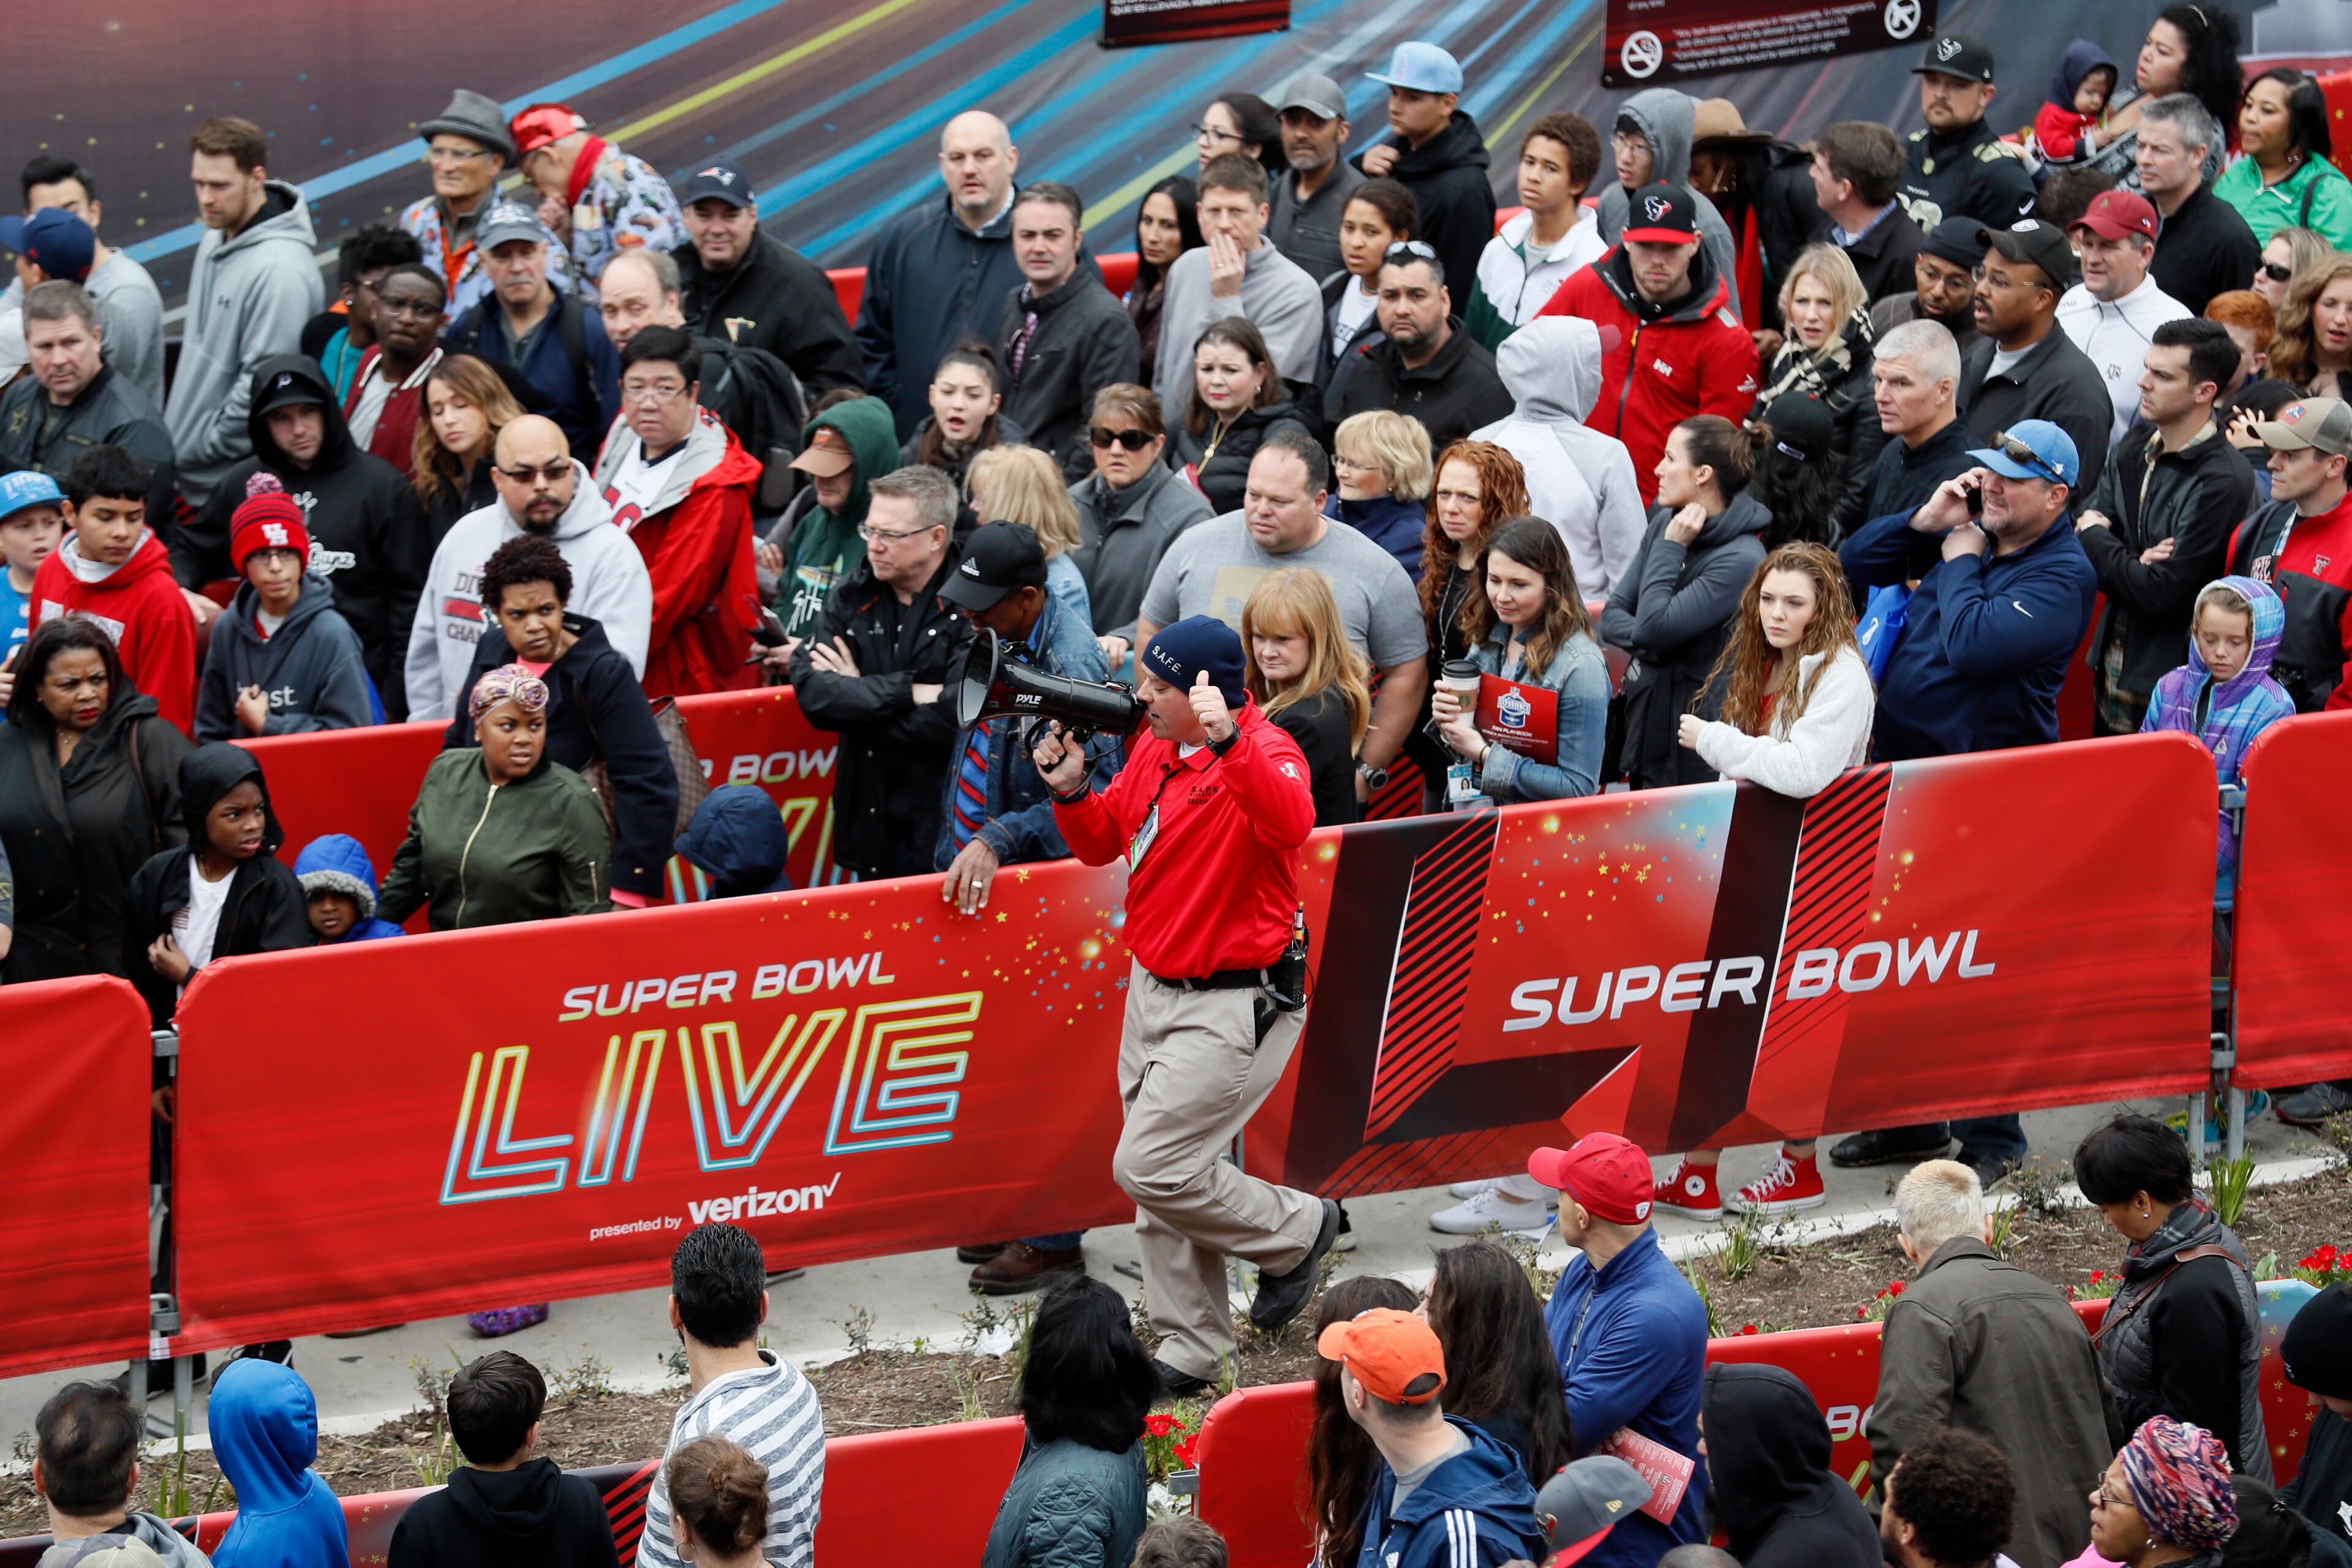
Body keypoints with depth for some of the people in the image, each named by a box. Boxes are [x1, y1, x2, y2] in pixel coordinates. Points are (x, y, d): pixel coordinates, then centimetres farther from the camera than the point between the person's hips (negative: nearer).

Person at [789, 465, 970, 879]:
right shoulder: (852, 595, 5)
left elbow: (954, 722, -22)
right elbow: (811, 692, -7)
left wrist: (859, 694, -10)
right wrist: (907, 691, -17)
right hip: (870, 818, 5)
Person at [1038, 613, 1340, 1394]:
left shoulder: (1262, 752, -19)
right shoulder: (1153, 747, 6)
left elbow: (1291, 821, -41)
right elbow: (1104, 843, 14)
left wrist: (1227, 741, -52)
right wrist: (1072, 791, -5)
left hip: (1232, 1007, -9)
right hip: (1154, 991, 9)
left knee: (1153, 1169, -10)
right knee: (1159, 1178, 12)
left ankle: (1296, 1229, 15)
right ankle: (1191, 1351, 23)